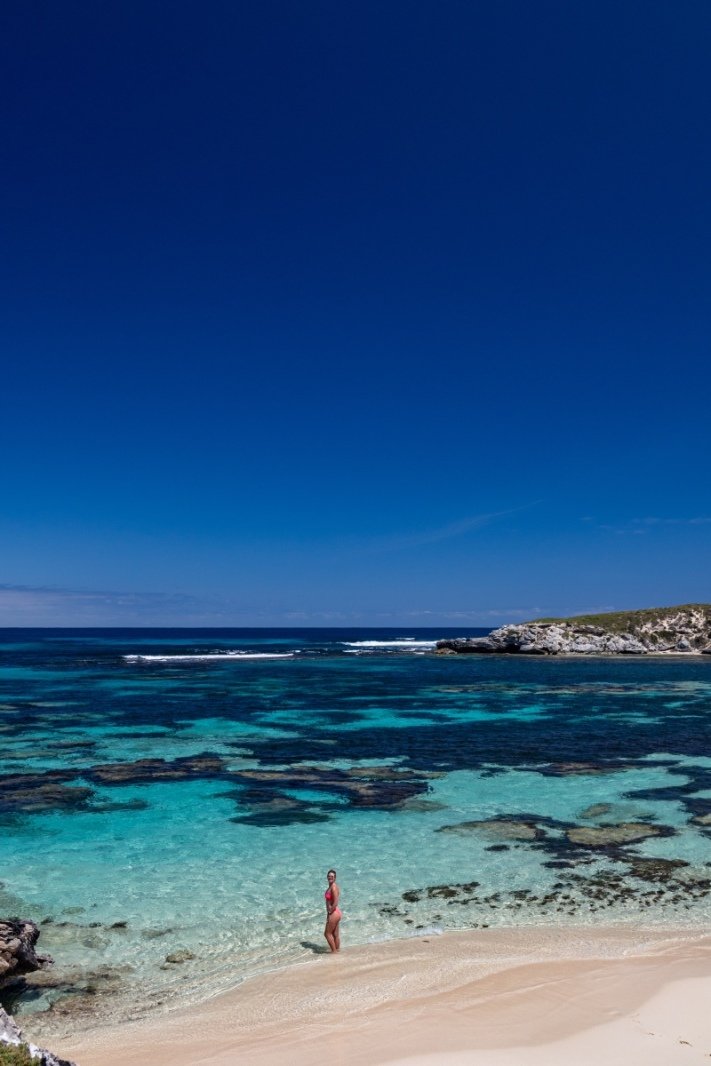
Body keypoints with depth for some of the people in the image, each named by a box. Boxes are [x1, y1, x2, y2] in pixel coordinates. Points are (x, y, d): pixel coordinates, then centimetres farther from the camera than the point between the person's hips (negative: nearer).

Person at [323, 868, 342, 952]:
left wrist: (329, 913, -16)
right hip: (335, 913, 9)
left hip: (334, 913, -9)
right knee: (335, 934, 15)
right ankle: (337, 951, 23)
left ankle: (334, 951, 10)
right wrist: (329, 913, 12)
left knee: (327, 933, 2)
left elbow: (335, 903, -24)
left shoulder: (333, 887, -20)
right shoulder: (330, 887, 10)